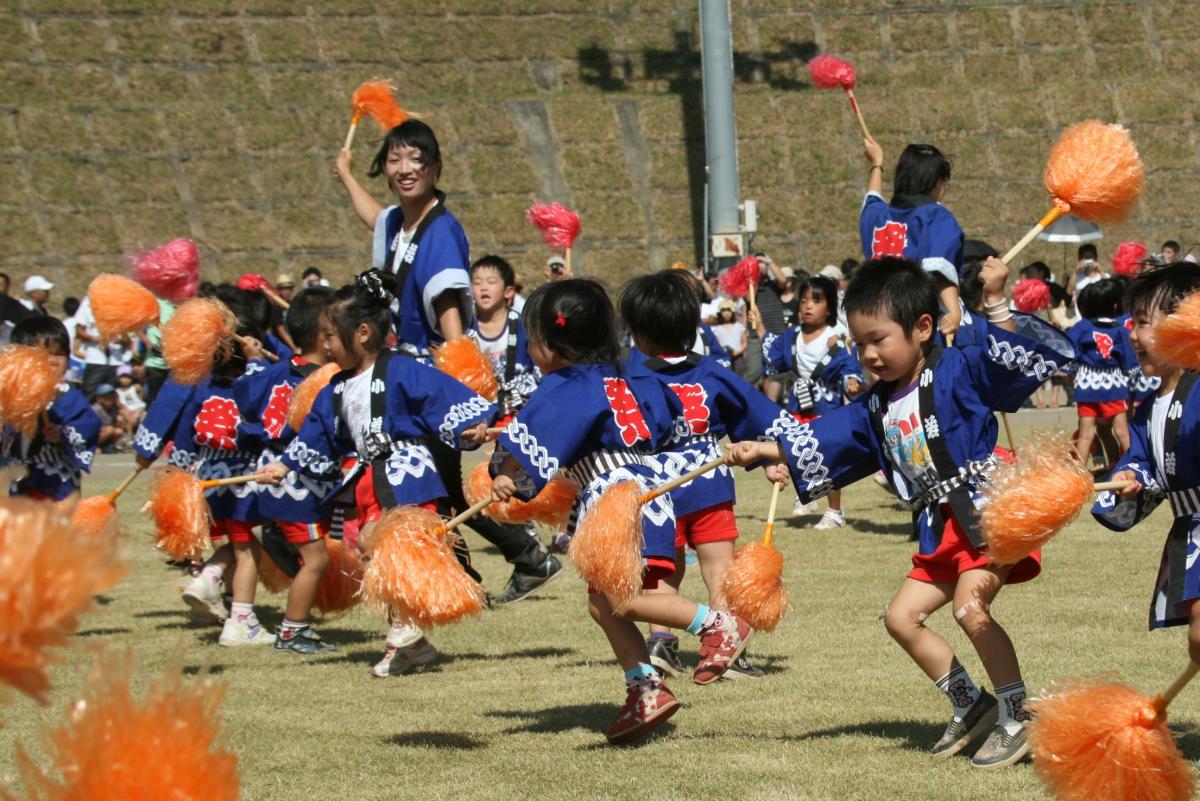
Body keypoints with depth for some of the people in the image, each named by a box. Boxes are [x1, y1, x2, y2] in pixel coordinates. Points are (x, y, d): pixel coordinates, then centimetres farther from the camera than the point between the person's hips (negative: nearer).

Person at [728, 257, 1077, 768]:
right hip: (940, 532, 9)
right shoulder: (876, 407, 12)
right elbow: (824, 440, 16)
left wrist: (996, 305, -28)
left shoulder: (959, 372, -9)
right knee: (902, 616, 7)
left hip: (988, 514, -9)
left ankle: (1018, 716, -13)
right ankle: (971, 706, 17)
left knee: (970, 606, -25)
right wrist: (762, 450, 10)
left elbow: (1018, 361, -20)